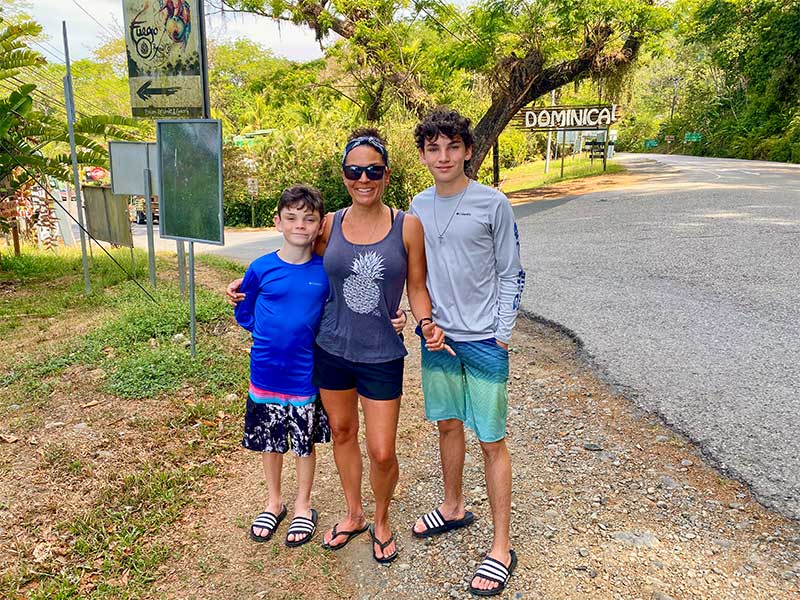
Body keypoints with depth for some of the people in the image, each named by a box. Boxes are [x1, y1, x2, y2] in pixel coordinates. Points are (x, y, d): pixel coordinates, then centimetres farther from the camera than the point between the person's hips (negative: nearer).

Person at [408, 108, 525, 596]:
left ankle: (502, 547, 13)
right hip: (437, 335, 5)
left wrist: (502, 334, -9)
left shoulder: (493, 204, -8)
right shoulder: (419, 205, 6)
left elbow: (511, 273, -5)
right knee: (448, 424, 18)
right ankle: (454, 508, 39)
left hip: (483, 339, -5)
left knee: (491, 440, 0)